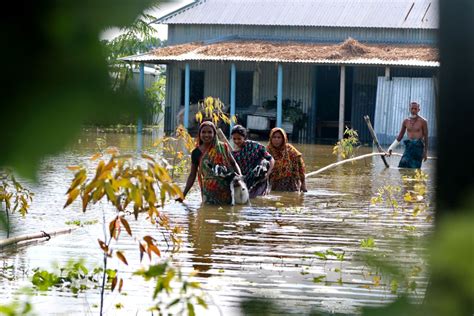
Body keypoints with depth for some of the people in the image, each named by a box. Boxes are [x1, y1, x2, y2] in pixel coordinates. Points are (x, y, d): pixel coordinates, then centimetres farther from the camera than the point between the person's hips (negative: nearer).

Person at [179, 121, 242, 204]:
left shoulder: (222, 147, 5)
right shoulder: (196, 153, 8)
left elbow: (233, 163, 10)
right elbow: (192, 175, 13)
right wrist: (183, 195, 10)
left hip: (226, 190, -1)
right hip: (209, 191, 1)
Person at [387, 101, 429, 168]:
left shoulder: (422, 121, 0)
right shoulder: (406, 121, 10)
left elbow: (426, 137, 2)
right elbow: (400, 137, 16)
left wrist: (425, 152, -1)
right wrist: (391, 148, 9)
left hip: (418, 147, -3)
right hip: (408, 147, 3)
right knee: (402, 165, -12)